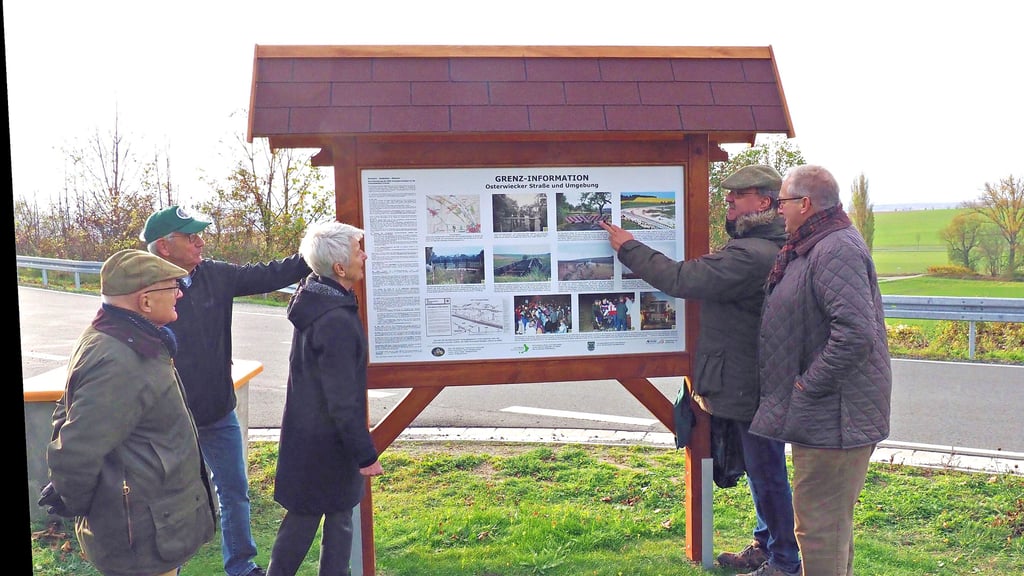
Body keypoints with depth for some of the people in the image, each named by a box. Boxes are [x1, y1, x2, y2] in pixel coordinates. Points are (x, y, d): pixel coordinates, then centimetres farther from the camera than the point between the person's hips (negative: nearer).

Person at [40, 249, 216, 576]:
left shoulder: (126, 341, 5)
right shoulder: (119, 364, -30)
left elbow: (71, 412, 16)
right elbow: (76, 454, -31)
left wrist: (63, 488, 14)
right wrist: (75, 504, -12)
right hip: (144, 541, -10)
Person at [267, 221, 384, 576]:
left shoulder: (314, 296, 2)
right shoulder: (337, 322, -28)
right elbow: (343, 401, -24)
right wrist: (366, 454, -16)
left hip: (307, 435, 9)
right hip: (326, 442, -9)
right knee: (304, 519, 7)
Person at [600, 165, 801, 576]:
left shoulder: (750, 255, -25)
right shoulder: (769, 248, 12)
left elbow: (681, 279, -27)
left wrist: (628, 247, -17)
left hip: (753, 386, -11)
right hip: (750, 382, 11)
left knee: (767, 474, 3)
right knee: (760, 469, 21)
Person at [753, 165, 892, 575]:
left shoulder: (836, 251, -20)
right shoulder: (813, 248, 14)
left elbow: (856, 333, -31)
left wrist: (809, 385, -22)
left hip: (832, 416, -11)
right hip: (824, 414, 11)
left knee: (820, 526, -2)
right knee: (832, 519, 24)